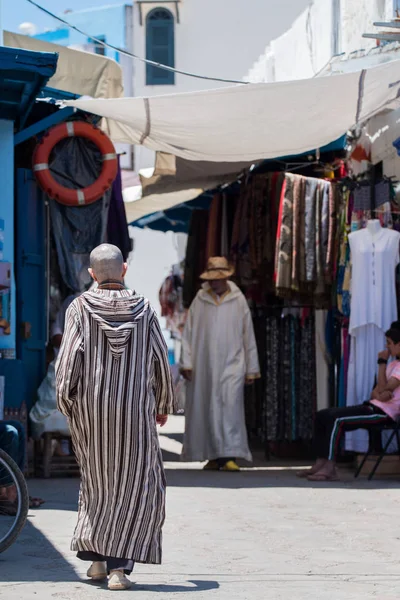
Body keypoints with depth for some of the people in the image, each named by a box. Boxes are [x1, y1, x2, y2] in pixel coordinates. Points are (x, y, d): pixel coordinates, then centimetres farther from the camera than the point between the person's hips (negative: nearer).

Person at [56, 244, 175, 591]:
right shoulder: (143, 309, -1)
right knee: (138, 487, 5)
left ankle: (96, 558, 19)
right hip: (135, 409, -1)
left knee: (98, 479, 20)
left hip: (90, 408, 1)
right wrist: (164, 405, 17)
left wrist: (64, 402, 1)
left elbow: (70, 356, -11)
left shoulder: (81, 307, -3)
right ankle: (119, 565, -7)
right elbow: (161, 362, 3)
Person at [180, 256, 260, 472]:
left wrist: (251, 369, 6)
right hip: (204, 365, 2)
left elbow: (248, 335, 6)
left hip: (231, 364, -2)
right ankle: (214, 456, 11)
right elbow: (188, 333, 7)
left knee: (230, 405, -15)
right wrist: (186, 363, 1)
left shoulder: (239, 300, 3)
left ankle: (229, 455, -18)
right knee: (206, 410, 3)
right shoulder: (200, 301, 5)